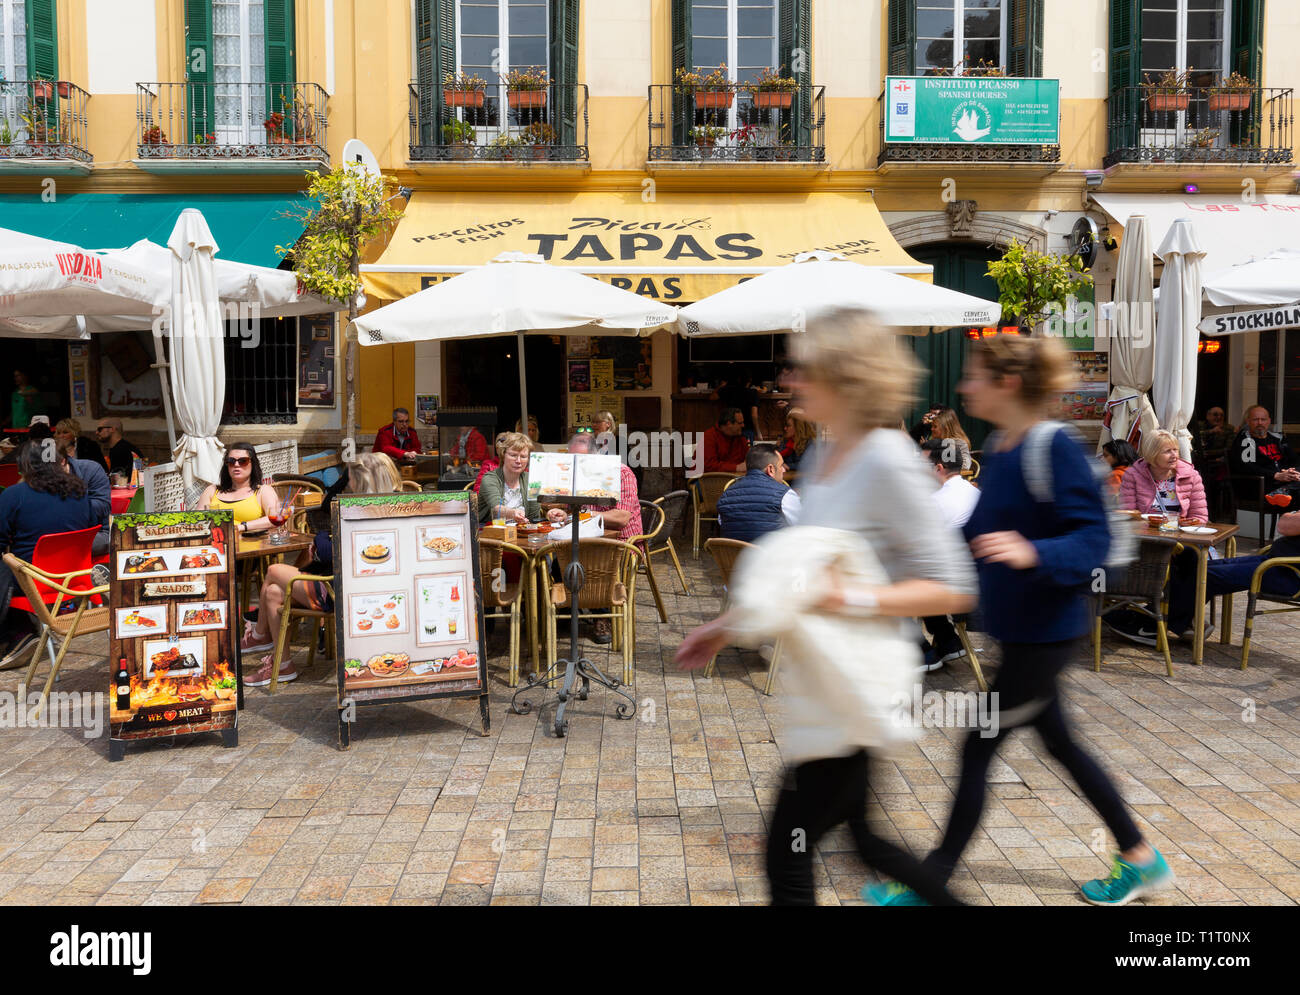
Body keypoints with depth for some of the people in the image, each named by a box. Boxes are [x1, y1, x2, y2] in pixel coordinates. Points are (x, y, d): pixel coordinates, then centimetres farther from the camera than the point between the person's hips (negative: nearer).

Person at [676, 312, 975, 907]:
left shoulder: (886, 464, -19)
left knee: (787, 855, 2)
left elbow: (953, 589, -20)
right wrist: (728, 625, 16)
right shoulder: (825, 458, 7)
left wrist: (848, 599, -28)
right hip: (821, 681, 9)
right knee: (862, 835, 21)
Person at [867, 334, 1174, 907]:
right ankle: (1141, 858, 37)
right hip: (1016, 627, 9)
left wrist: (1033, 553, -40)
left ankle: (933, 881, 16)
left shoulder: (1054, 448, -20)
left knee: (978, 748, 1)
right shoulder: (997, 449, 5)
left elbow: (1093, 538, -24)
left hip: (1045, 630, -9)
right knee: (1058, 743, 19)